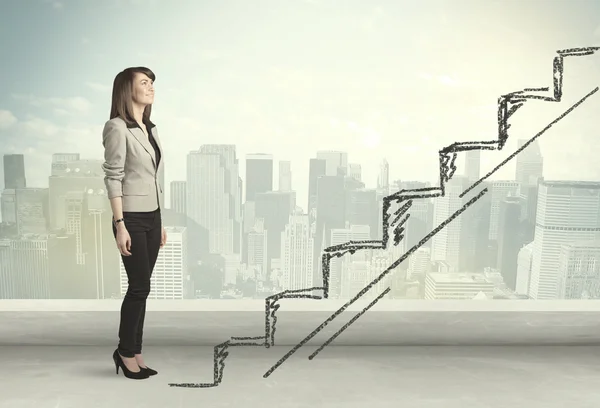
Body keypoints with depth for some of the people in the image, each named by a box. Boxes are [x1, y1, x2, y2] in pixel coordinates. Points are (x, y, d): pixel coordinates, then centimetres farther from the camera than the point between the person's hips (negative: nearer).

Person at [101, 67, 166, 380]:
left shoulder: (150, 129, 13)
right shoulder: (117, 127, -8)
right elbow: (113, 178, -13)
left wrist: (161, 222, 15)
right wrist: (120, 225, -18)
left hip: (153, 217, 7)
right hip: (132, 218, -7)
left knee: (141, 287, 10)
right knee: (139, 287, -1)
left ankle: (134, 353, 20)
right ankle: (126, 352, 17)